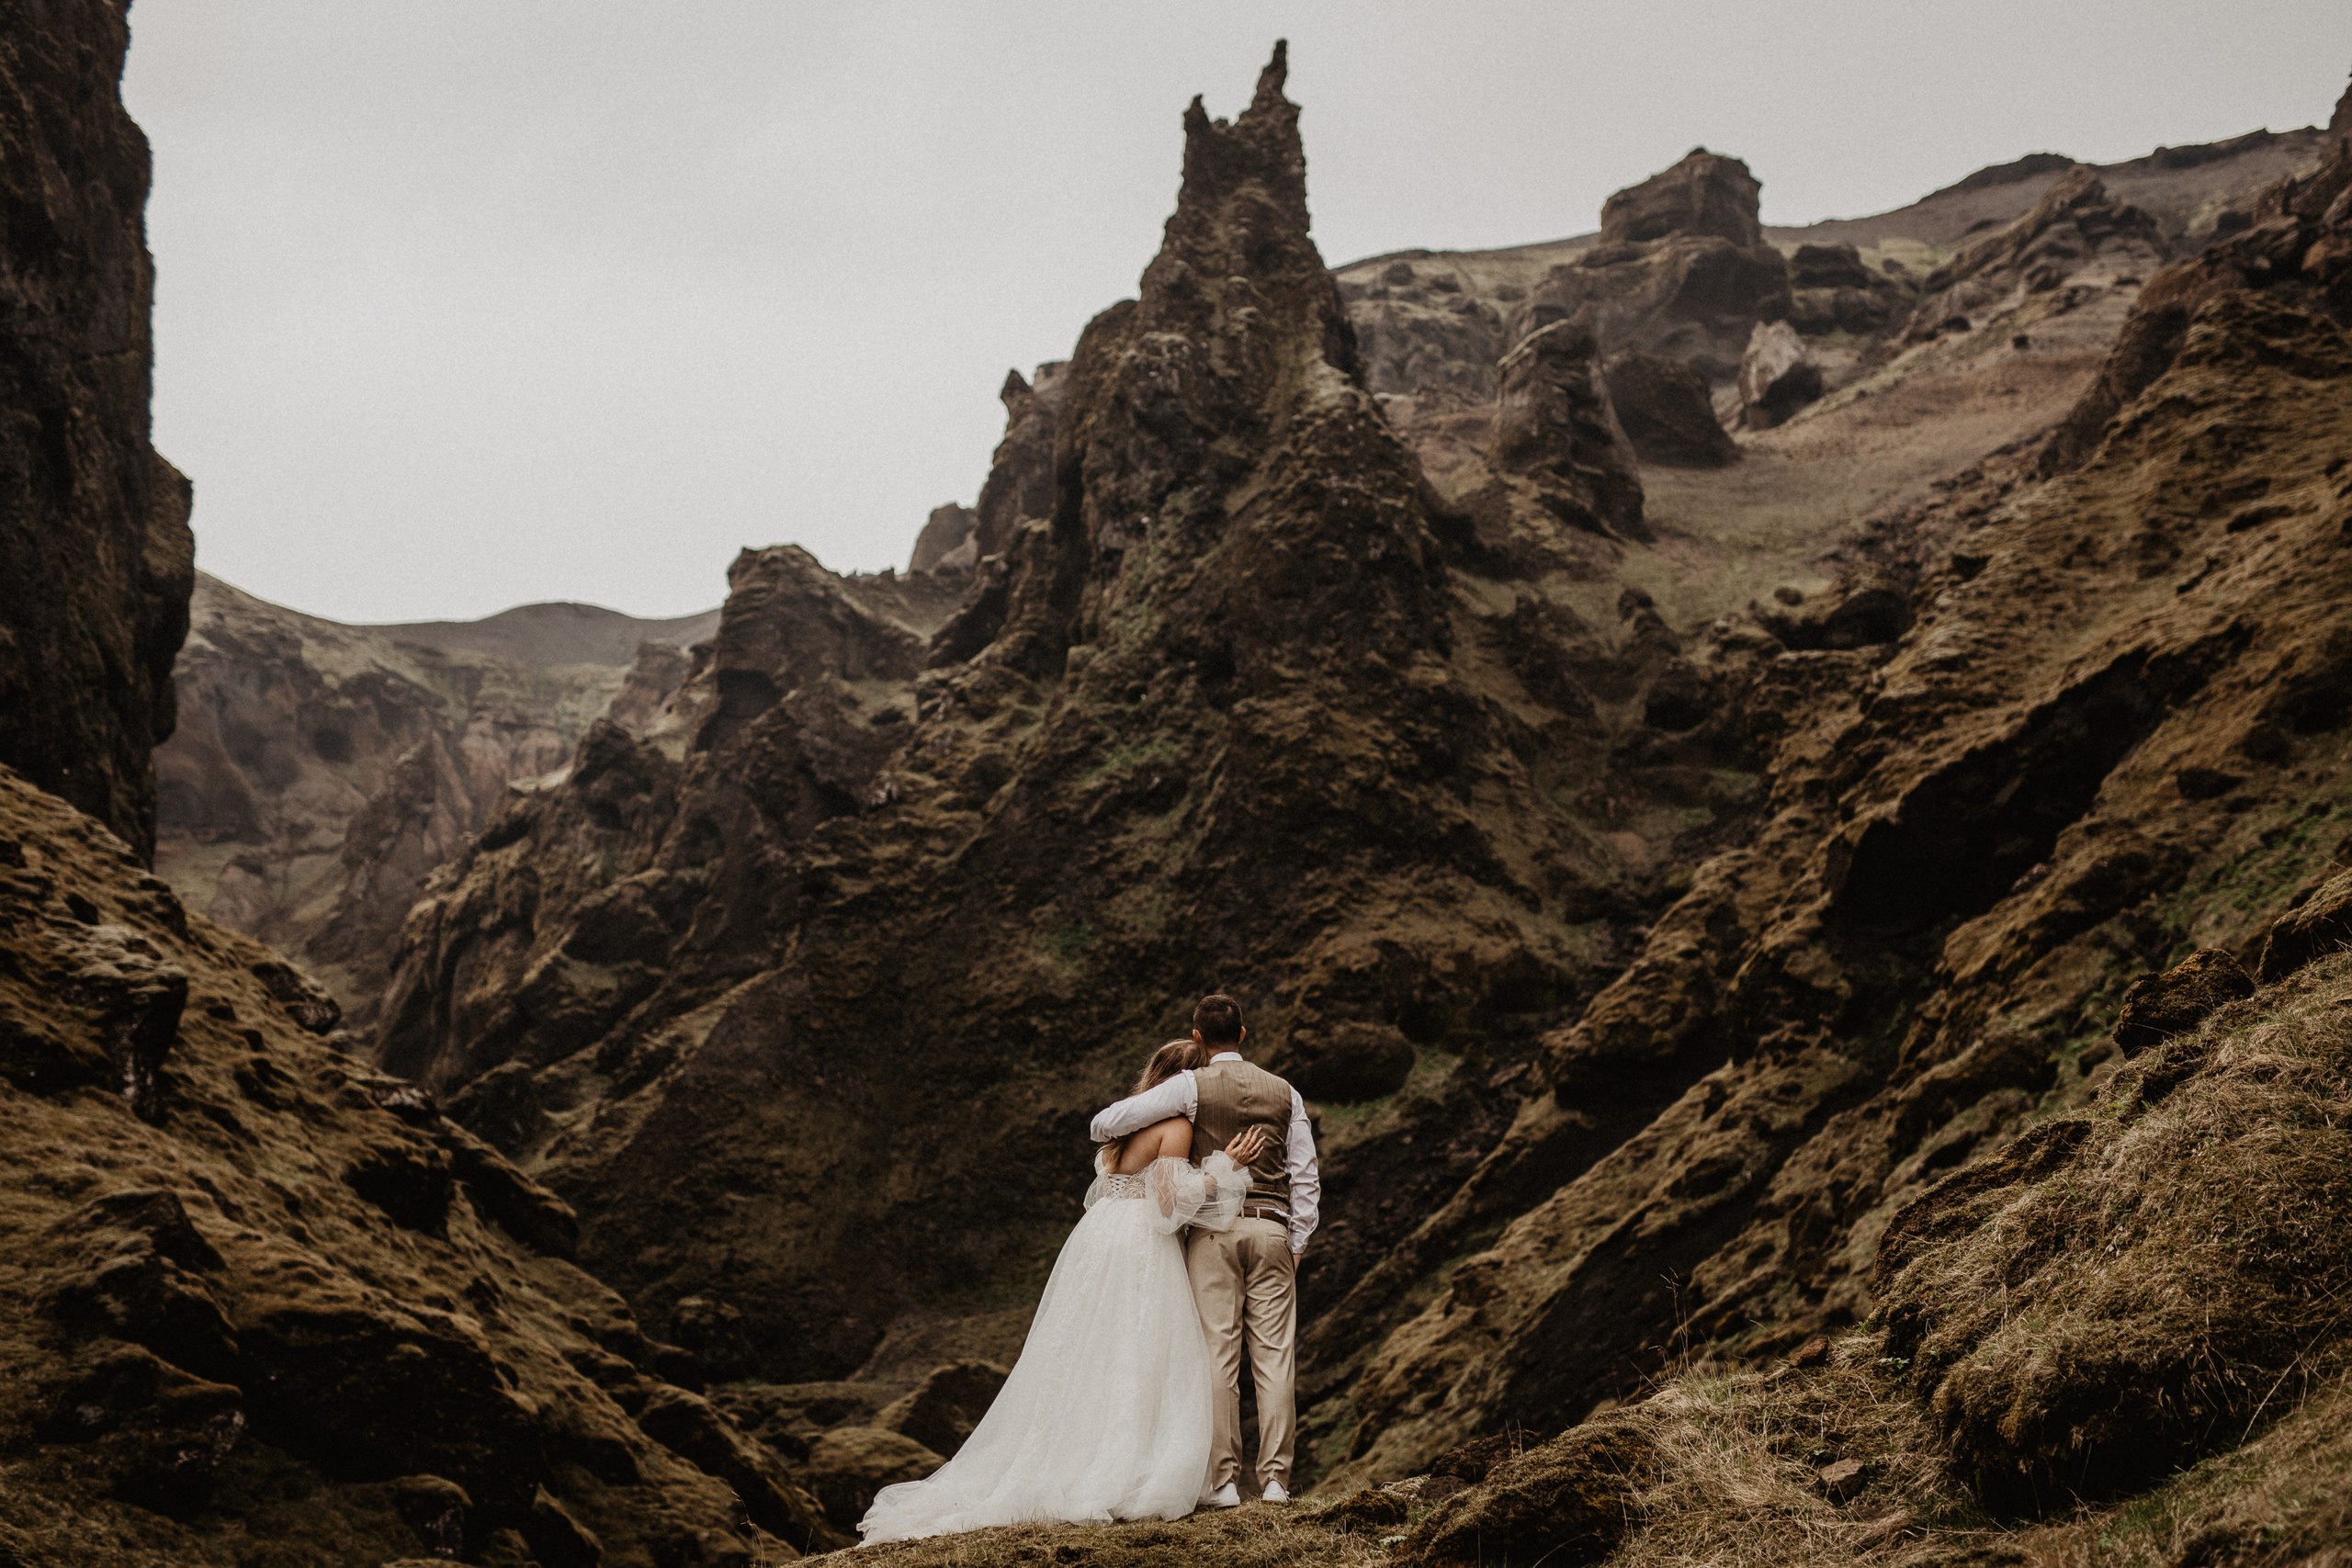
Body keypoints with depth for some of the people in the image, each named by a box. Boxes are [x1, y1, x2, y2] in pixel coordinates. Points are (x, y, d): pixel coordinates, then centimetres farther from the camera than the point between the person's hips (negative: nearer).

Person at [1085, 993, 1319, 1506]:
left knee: (1218, 1355, -2)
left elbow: (1106, 1123, -5)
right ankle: (1274, 1479, 0)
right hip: (1272, 1231, 3)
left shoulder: (1191, 1085, -1)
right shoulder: (1284, 1092, 11)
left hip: (1214, 1229, -3)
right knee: (1274, 1356, 2)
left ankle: (1222, 1480, -4)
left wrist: (1109, 1131, 18)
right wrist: (1296, 1247, 11)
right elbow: (1305, 1178, 8)